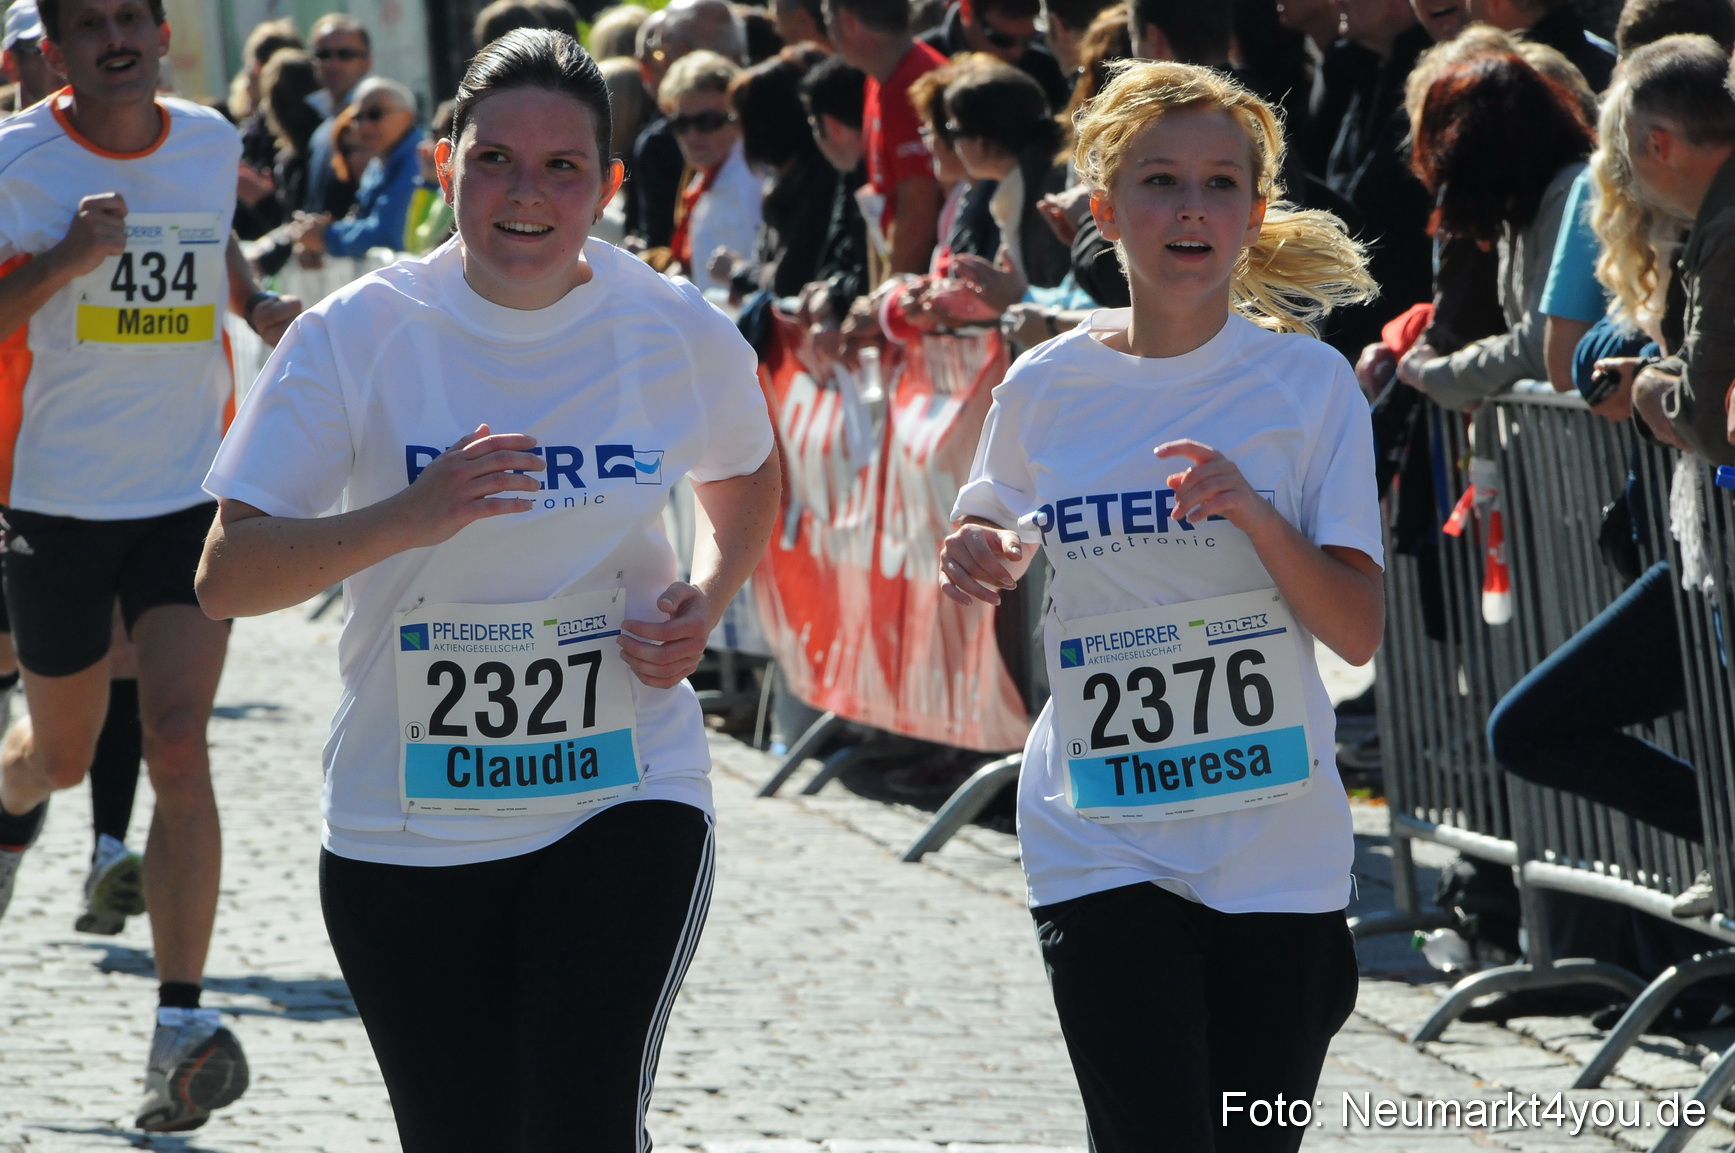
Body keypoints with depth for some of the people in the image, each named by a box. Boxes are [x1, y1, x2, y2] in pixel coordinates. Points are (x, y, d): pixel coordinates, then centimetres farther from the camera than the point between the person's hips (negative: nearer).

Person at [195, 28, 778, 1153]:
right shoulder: (359, 335, -9)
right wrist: (407, 519, -29)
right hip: (406, 833, 1)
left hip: (628, 797, -1)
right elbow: (226, 579, -13)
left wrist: (707, 602, -1)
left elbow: (747, 476, 20)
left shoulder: (681, 332, -4)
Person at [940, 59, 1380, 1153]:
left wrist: (1254, 516, -22)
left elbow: (1359, 631, -7)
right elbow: (993, 536, 19)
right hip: (1101, 845, 0)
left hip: (1276, 846, 0)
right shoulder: (1046, 388, 1)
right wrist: (980, 561, -3)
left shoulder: (1308, 383, -4)